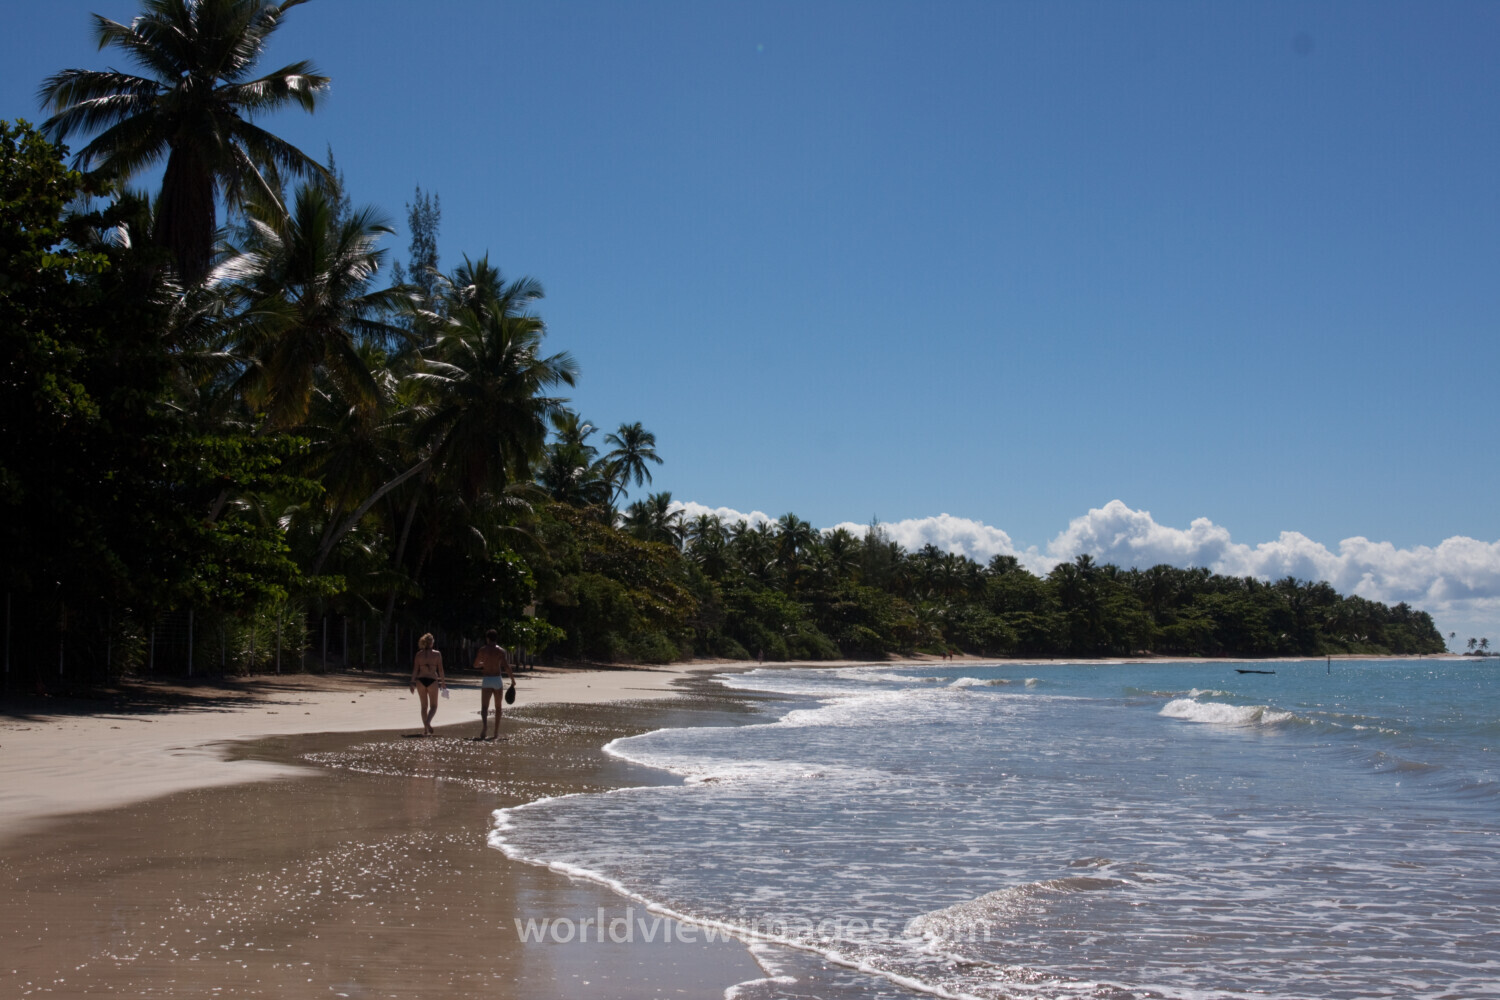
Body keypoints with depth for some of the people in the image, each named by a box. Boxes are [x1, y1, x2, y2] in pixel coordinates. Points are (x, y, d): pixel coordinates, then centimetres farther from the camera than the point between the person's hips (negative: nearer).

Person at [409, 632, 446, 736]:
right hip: (432, 680, -2)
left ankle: (425, 729, 12)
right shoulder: (437, 654, -2)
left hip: (421, 680, 2)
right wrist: (443, 682, 8)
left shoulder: (418, 654, 4)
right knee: (433, 706, 7)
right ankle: (428, 722, -21)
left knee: (424, 706, 13)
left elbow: (415, 669, 1)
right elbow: (440, 669, -1)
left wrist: (413, 683, 4)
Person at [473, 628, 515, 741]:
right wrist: (513, 680, -2)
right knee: (498, 707, 14)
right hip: (497, 680, 0)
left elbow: (475, 665, 13)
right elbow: (507, 667, -10)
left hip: (486, 680, 0)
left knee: (484, 707, -4)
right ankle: (496, 733, 16)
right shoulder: (501, 650, -1)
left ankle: (484, 724, -34)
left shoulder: (483, 649, 2)